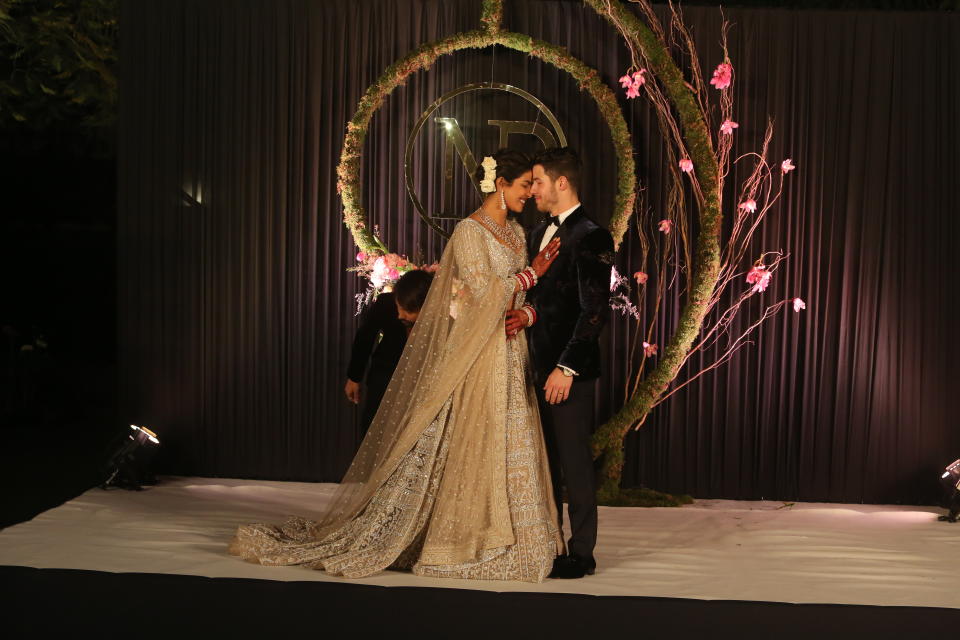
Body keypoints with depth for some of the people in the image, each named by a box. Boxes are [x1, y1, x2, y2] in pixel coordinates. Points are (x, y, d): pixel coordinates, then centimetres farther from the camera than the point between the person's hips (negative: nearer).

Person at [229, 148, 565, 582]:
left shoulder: (516, 233, 14)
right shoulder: (469, 232, -11)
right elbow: (485, 294, -18)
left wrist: (528, 311, -5)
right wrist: (532, 273, -10)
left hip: (509, 359, 8)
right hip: (475, 358, -8)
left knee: (509, 449, 8)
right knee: (466, 448, -4)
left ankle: (499, 541, 17)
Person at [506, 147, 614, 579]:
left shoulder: (590, 236, -12)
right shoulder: (540, 233, 15)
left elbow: (593, 311, -17)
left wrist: (566, 368, -21)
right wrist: (527, 315, -2)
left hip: (570, 371, -8)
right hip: (541, 365, 8)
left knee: (574, 461, 0)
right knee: (545, 458, 14)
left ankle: (581, 554, 12)